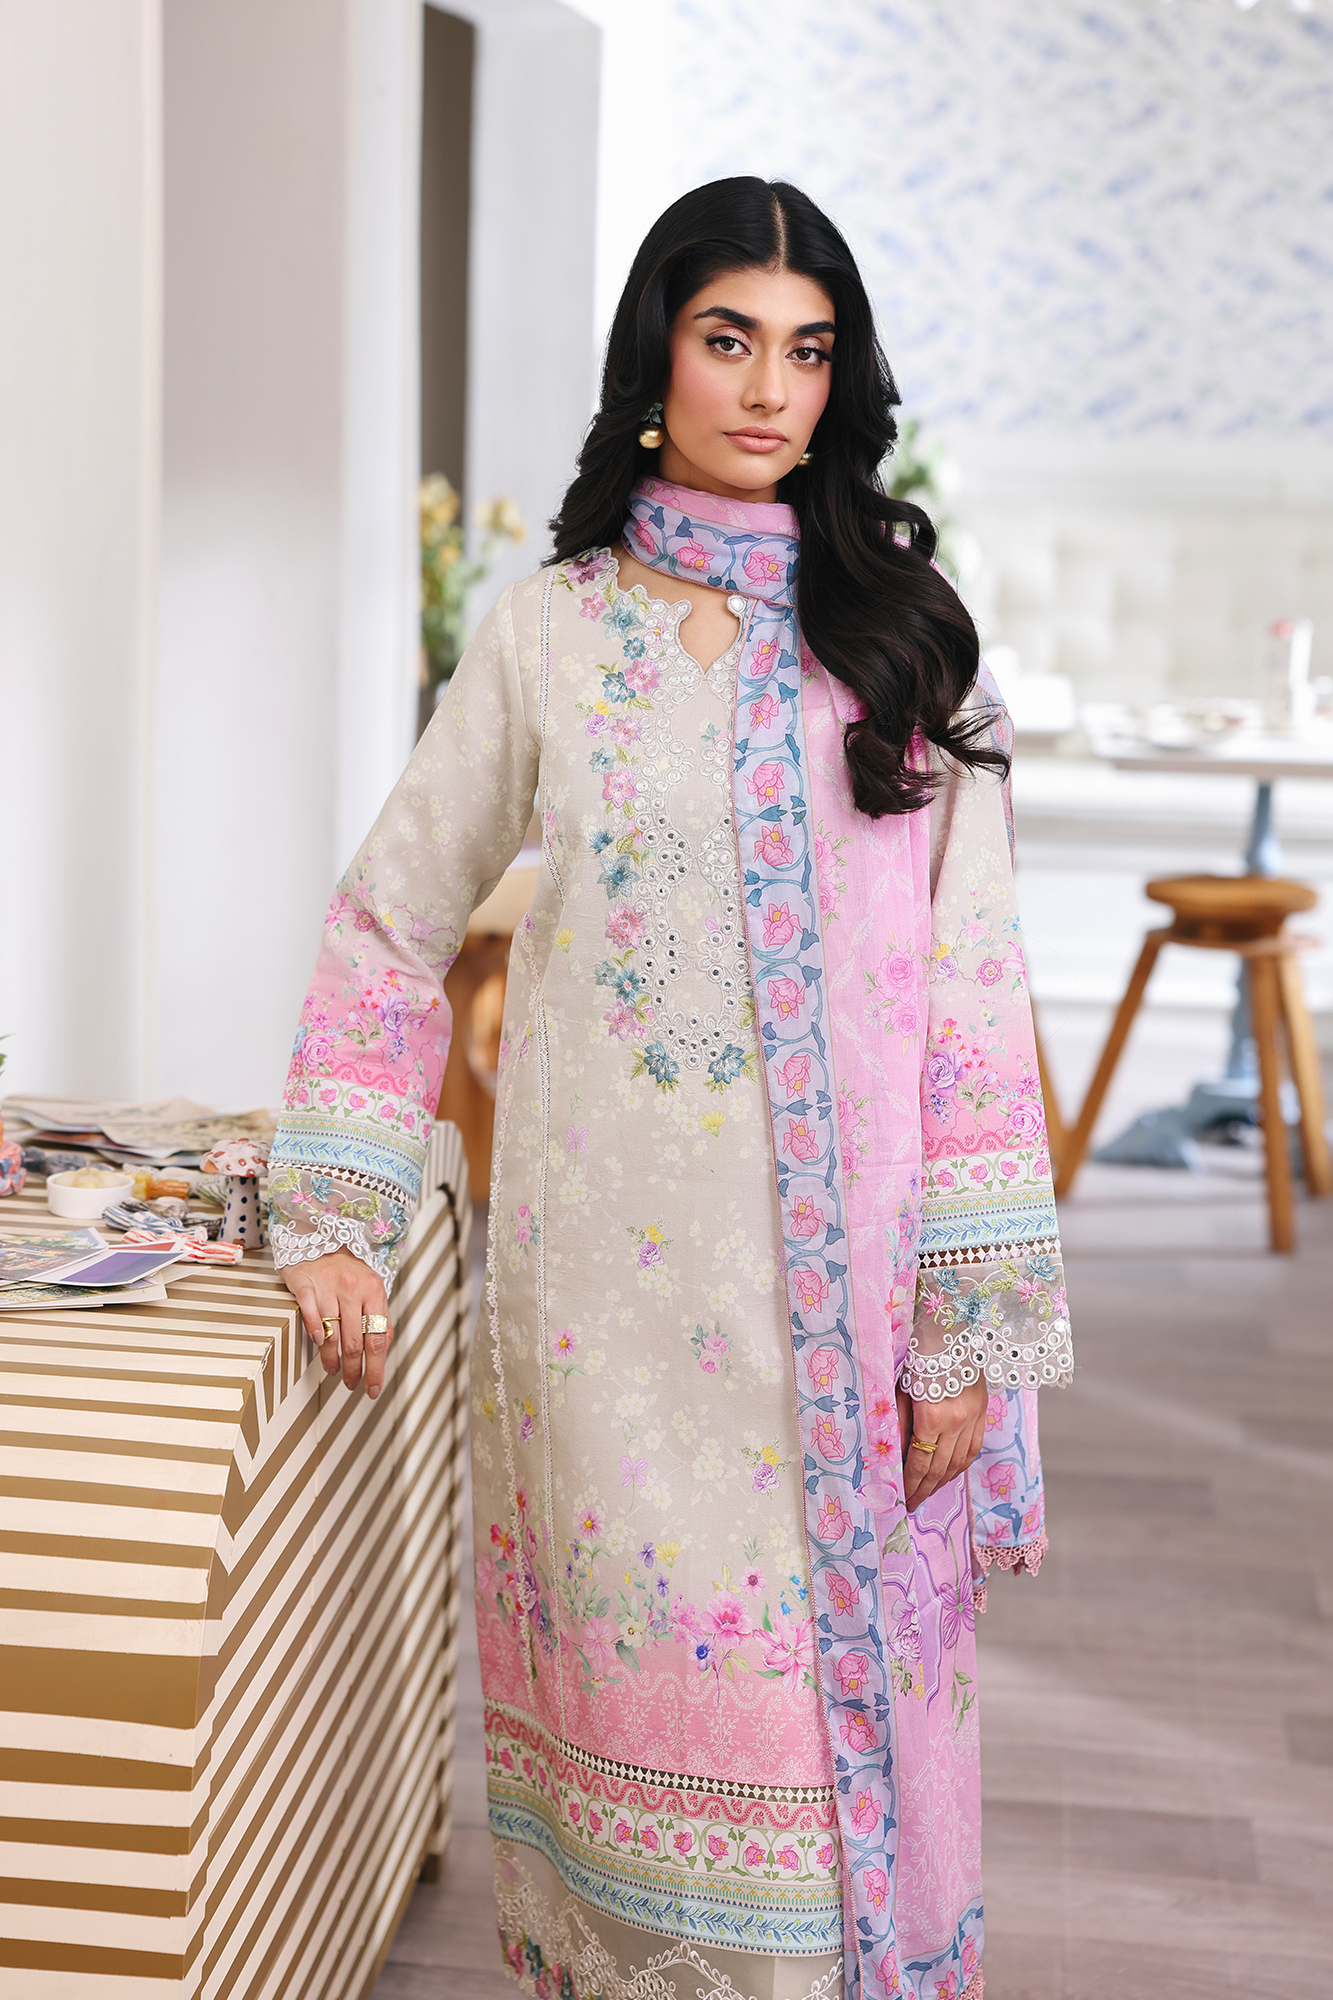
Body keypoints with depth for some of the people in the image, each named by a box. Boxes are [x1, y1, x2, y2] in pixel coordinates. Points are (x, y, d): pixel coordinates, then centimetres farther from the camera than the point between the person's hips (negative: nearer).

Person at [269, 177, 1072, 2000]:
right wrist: (334, 1217, 3)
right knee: (646, 1667, 5)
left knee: (841, 1686, 5)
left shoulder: (901, 633, 5)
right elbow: (390, 921, 11)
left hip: (841, 1269, 0)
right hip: (615, 1281, 0)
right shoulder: (548, 635, 5)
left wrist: (966, 1321, -4)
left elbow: (971, 984, 1)